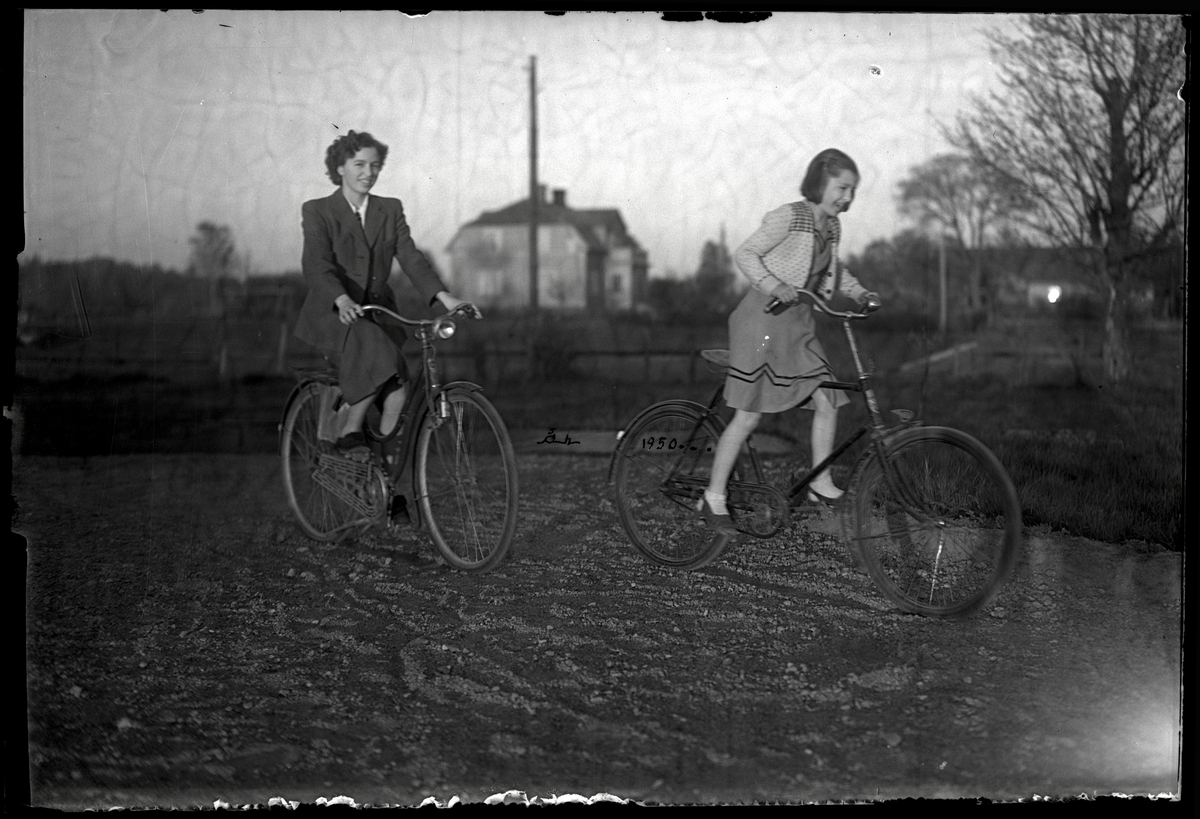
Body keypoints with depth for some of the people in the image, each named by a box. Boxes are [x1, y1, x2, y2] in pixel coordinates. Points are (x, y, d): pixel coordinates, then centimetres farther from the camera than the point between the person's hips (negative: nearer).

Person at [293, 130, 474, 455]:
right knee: (382, 363, -32)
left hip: (378, 314, 4)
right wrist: (342, 301, -38)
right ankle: (349, 435, -14)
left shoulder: (391, 210, 11)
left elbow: (411, 257, 0)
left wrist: (444, 296, -18)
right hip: (334, 317, -4)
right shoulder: (318, 212, -2)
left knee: (396, 391, -18)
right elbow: (316, 265, -17)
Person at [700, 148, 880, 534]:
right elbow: (745, 254, -14)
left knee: (827, 402, 1)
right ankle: (713, 498, 4)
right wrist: (772, 286, -28)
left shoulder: (832, 227, 8)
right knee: (749, 415, -6)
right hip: (764, 318, -7)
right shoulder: (789, 217, -15)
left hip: (799, 323, 8)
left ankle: (821, 485, 17)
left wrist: (858, 292, 8)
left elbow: (832, 271, 25)